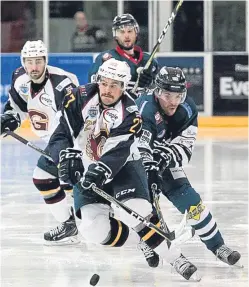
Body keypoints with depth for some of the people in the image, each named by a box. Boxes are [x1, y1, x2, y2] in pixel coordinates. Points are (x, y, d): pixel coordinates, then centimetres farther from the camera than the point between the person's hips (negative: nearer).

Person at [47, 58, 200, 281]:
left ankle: (175, 259, -14)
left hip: (123, 166, -2)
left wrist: (100, 171, -47)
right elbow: (60, 137, -13)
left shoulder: (130, 113, -18)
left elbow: (118, 153, -30)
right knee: (94, 229, -16)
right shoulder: (79, 99, -12)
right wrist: (67, 157, -34)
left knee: (137, 211, -28)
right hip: (86, 172, 3)